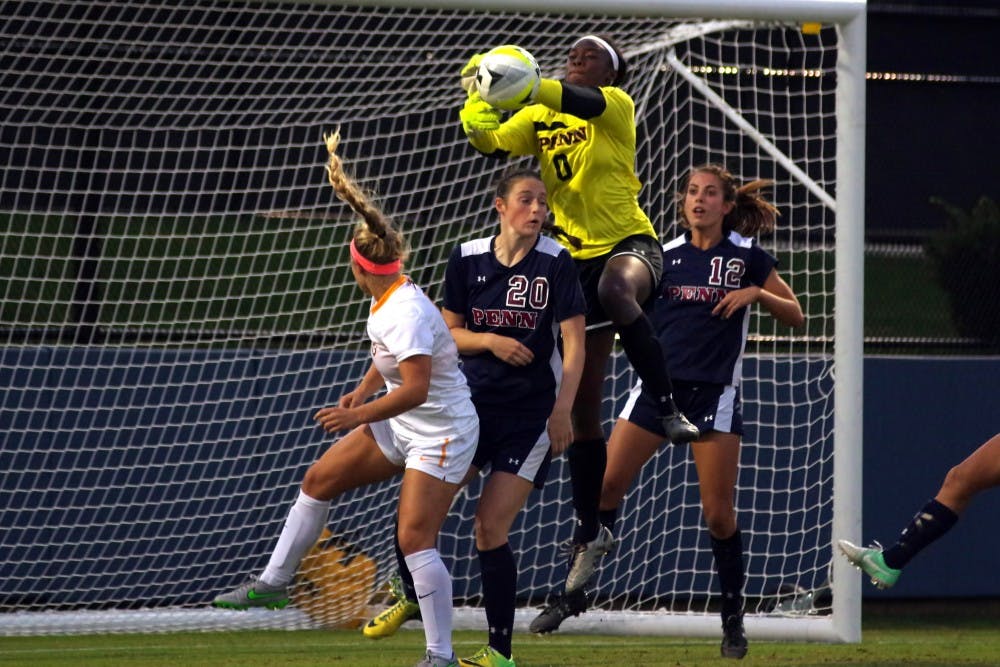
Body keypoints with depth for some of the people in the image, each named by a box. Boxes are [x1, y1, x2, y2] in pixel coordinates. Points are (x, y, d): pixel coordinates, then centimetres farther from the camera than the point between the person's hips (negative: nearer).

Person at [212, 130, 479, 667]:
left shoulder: (407, 313, -28)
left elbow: (416, 387, -35)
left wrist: (360, 414, -33)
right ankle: (273, 582, 27)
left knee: (414, 538, -17)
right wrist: (366, 388, 4)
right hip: (401, 425, 10)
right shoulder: (385, 301, 2)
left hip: (441, 434, -10)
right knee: (319, 480, 14)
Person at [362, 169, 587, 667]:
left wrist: (562, 411, -18)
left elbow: (574, 343, -9)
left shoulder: (555, 262, -9)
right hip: (474, 401, 4)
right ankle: (411, 597, 27)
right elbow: (449, 333, 9)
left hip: (532, 413, -4)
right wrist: (489, 340, -12)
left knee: (490, 527, -9)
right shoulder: (467, 260, 1)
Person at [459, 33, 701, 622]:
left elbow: (579, 103, -25)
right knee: (582, 405, 7)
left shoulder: (617, 105, -4)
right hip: (577, 258, 6)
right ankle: (589, 531, 18)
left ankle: (670, 408, -38)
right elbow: (491, 141, 1)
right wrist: (478, 99, -20)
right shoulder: (540, 119, 12)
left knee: (615, 289, -44)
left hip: (630, 242, -6)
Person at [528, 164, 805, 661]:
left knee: (719, 513, -4)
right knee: (606, 485, -7)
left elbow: (795, 316, 5)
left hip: (715, 394, -2)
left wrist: (756, 293, -12)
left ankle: (733, 620, 11)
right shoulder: (665, 255, 8)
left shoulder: (747, 257, 2)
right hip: (659, 387, 2)